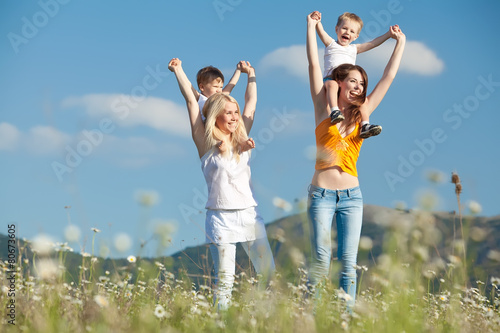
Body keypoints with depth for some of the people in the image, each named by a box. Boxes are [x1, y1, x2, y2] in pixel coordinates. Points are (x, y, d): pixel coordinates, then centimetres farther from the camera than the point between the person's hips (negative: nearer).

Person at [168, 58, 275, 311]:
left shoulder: (240, 139, 12)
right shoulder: (206, 142, 1)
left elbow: (251, 103, 23)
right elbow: (191, 101, 1)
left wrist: (250, 74, 30)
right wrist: (178, 70, 2)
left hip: (249, 214, 4)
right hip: (221, 217, -4)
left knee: (269, 273, 0)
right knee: (224, 279, -5)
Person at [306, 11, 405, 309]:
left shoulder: (362, 114, 12)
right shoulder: (325, 110, 5)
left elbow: (389, 77, 17)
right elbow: (314, 65, 5)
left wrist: (400, 42, 22)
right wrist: (312, 26, 8)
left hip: (351, 196, 3)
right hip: (322, 194, -3)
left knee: (348, 262, -2)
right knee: (321, 261, -8)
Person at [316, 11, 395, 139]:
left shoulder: (354, 49, 29)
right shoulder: (331, 44, 19)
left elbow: (373, 43, 23)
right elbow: (321, 32, 1)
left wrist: (389, 34, 14)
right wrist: (317, 22, -20)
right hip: (331, 77, -4)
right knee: (332, 85, -38)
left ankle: (365, 125, -25)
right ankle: (334, 111, -53)